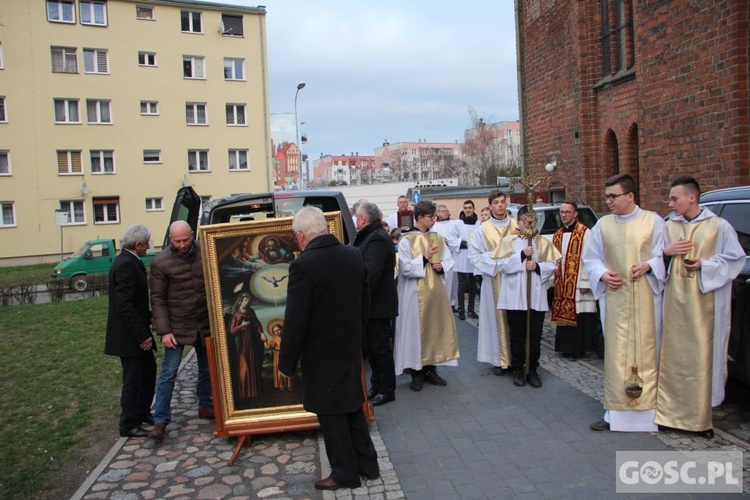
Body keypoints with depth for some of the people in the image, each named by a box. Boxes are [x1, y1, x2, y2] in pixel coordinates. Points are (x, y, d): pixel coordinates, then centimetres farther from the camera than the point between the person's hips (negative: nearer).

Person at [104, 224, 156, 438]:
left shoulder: (130, 262, 10)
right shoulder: (125, 265, -22)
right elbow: (124, 306, -26)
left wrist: (149, 318, 9)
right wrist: (143, 335, -22)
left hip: (136, 332, 10)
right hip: (129, 336, -10)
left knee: (148, 370, 19)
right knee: (133, 378, 2)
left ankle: (143, 412, 34)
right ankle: (128, 425, 16)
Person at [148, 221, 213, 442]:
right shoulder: (160, 262, -10)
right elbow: (157, 299, -8)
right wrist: (164, 331, -13)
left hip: (205, 324, 4)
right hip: (177, 326, -3)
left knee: (207, 368, 15)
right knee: (168, 373, -1)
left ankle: (205, 406, 33)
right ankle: (161, 420, 9)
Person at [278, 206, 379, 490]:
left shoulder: (303, 265, -21)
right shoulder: (354, 256, -1)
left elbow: (295, 321, -19)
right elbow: (365, 305, 8)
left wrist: (287, 363, -9)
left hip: (322, 354, -7)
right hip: (351, 348, 7)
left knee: (331, 414, 9)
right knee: (352, 407, 21)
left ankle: (345, 473, 22)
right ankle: (367, 464, 32)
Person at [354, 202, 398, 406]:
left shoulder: (377, 239, -19)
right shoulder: (372, 236, 14)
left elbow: (371, 274, -27)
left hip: (378, 304, -10)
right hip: (373, 304, 10)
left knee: (380, 348, 1)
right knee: (372, 347, 17)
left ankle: (387, 391, 13)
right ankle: (377, 387, 29)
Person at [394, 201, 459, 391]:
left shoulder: (437, 238, 8)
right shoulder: (406, 240, -9)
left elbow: (449, 260, 11)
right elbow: (406, 268, -14)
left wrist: (441, 266, -8)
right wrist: (425, 258, -18)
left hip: (435, 289, 6)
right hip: (415, 293, -6)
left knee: (436, 327, 9)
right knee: (416, 329, 0)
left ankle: (430, 369, 22)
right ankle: (416, 372, 12)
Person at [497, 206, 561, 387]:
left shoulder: (543, 242, 6)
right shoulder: (508, 241, 1)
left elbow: (552, 266, 3)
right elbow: (502, 265, -8)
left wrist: (538, 266, -15)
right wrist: (522, 255, -17)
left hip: (537, 296, 2)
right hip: (515, 297, -1)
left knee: (535, 336, 6)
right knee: (517, 336, 7)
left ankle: (532, 370, 19)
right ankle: (518, 370, 19)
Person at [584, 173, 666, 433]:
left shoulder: (653, 221, 0)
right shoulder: (603, 224, 8)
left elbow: (665, 255, 2)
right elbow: (591, 258, 13)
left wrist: (648, 265, -16)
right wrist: (602, 274, -5)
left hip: (645, 297, -2)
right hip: (614, 297, 2)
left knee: (646, 350, 2)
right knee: (616, 352, 4)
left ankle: (647, 408, 13)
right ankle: (615, 412, 12)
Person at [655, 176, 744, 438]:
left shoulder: (719, 226, -2)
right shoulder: (669, 226, 9)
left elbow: (736, 258, -1)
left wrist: (703, 265, -13)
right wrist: (666, 251, -7)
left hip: (705, 302, -3)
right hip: (674, 301, 3)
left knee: (702, 357, 1)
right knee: (673, 356, 6)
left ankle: (700, 414, 13)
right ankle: (673, 408, 17)